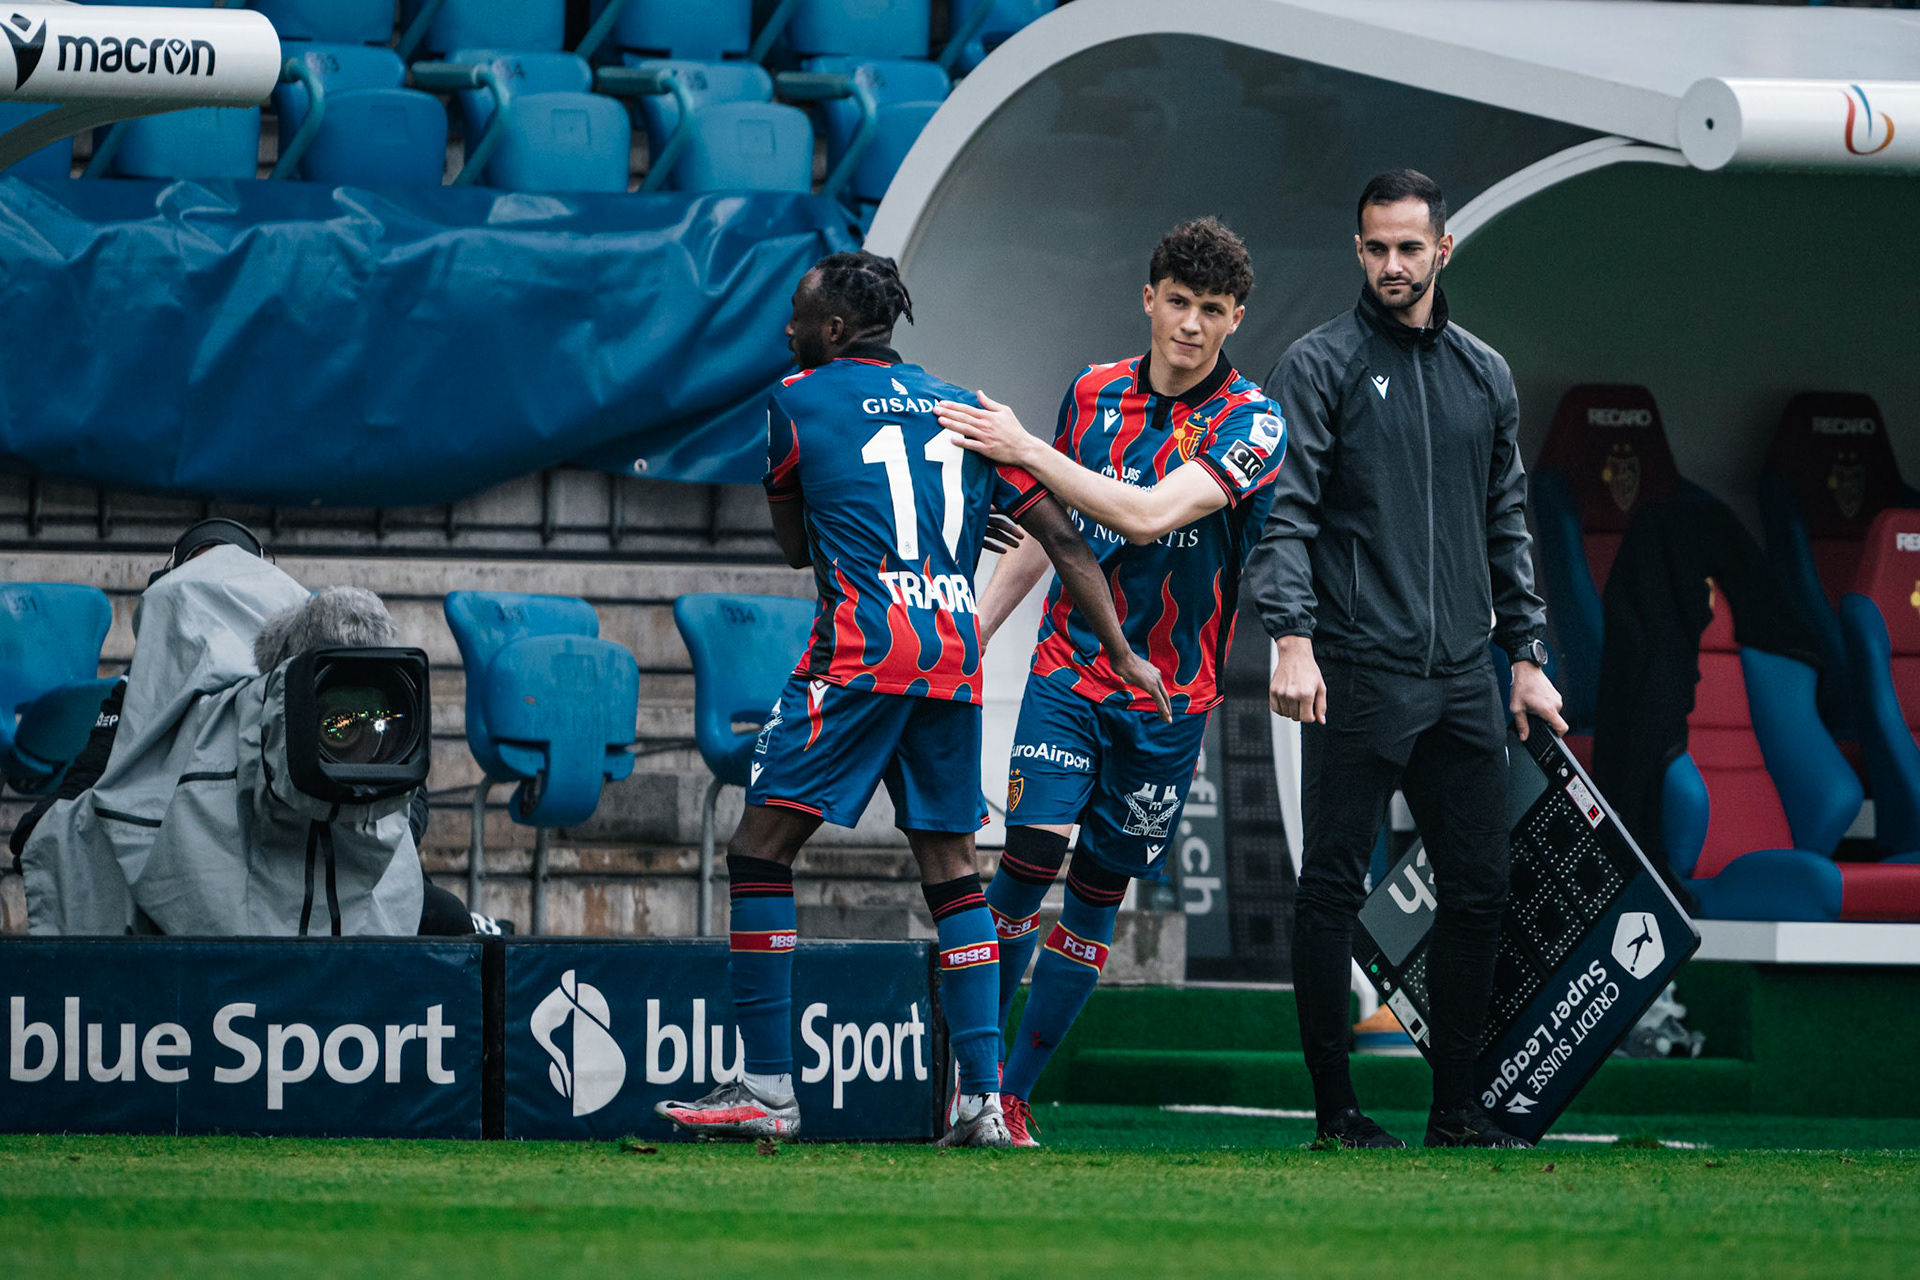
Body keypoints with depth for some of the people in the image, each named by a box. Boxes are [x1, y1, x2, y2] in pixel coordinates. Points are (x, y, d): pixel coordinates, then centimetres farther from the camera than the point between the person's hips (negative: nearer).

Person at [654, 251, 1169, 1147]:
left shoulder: (798, 402, 5)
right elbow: (1065, 542, 14)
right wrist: (1120, 652, 17)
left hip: (861, 649, -5)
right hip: (956, 654, 5)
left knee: (762, 848, -1)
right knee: (950, 866, 13)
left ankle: (767, 1089, -7)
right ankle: (984, 1099, 4)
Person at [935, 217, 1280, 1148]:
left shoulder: (1251, 425, -9)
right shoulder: (1094, 393, 5)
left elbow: (1150, 514, -24)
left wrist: (1025, 450, -25)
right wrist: (969, 632, 13)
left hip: (1169, 694, -1)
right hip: (1069, 664, 1)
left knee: (1098, 895, 3)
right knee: (1031, 853, -16)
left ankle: (1015, 1095, 13)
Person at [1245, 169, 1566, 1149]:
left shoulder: (1484, 376, 15)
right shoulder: (1319, 367, -1)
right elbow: (1283, 514, -9)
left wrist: (1526, 656, 16)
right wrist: (1291, 637, -20)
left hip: (1463, 678, 5)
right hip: (1356, 673, -5)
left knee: (1477, 890, 5)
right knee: (1333, 888, -3)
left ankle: (1456, 1106, 12)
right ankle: (1335, 1106, 2)